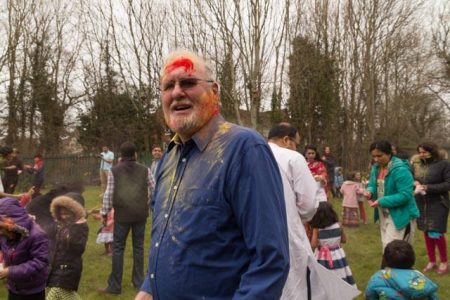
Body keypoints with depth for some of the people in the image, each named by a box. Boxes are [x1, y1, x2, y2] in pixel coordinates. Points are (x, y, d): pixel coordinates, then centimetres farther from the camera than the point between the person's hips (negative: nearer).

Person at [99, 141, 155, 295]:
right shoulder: (144, 170, 4)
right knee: (138, 247, 12)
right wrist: (148, 203, 24)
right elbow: (154, 190, 7)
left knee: (118, 248, 5)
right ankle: (139, 281, 20)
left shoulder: (114, 171, 0)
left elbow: (109, 194, -1)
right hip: (140, 214, 2)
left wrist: (104, 213, 7)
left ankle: (115, 285, 9)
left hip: (122, 214, -2)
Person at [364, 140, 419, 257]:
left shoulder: (400, 170, -23)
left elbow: (405, 195, -26)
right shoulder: (376, 168, 3)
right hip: (384, 214, 8)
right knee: (386, 246, 17)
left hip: (400, 215, -8)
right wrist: (369, 191, -10)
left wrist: (381, 202, -29)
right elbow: (372, 185, 15)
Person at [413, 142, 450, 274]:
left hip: (437, 204, -5)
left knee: (436, 234, -4)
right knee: (426, 233, 10)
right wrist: (414, 184, -7)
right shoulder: (418, 166, 7)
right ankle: (431, 261, 23)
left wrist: (428, 187, -18)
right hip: (421, 204, 5)